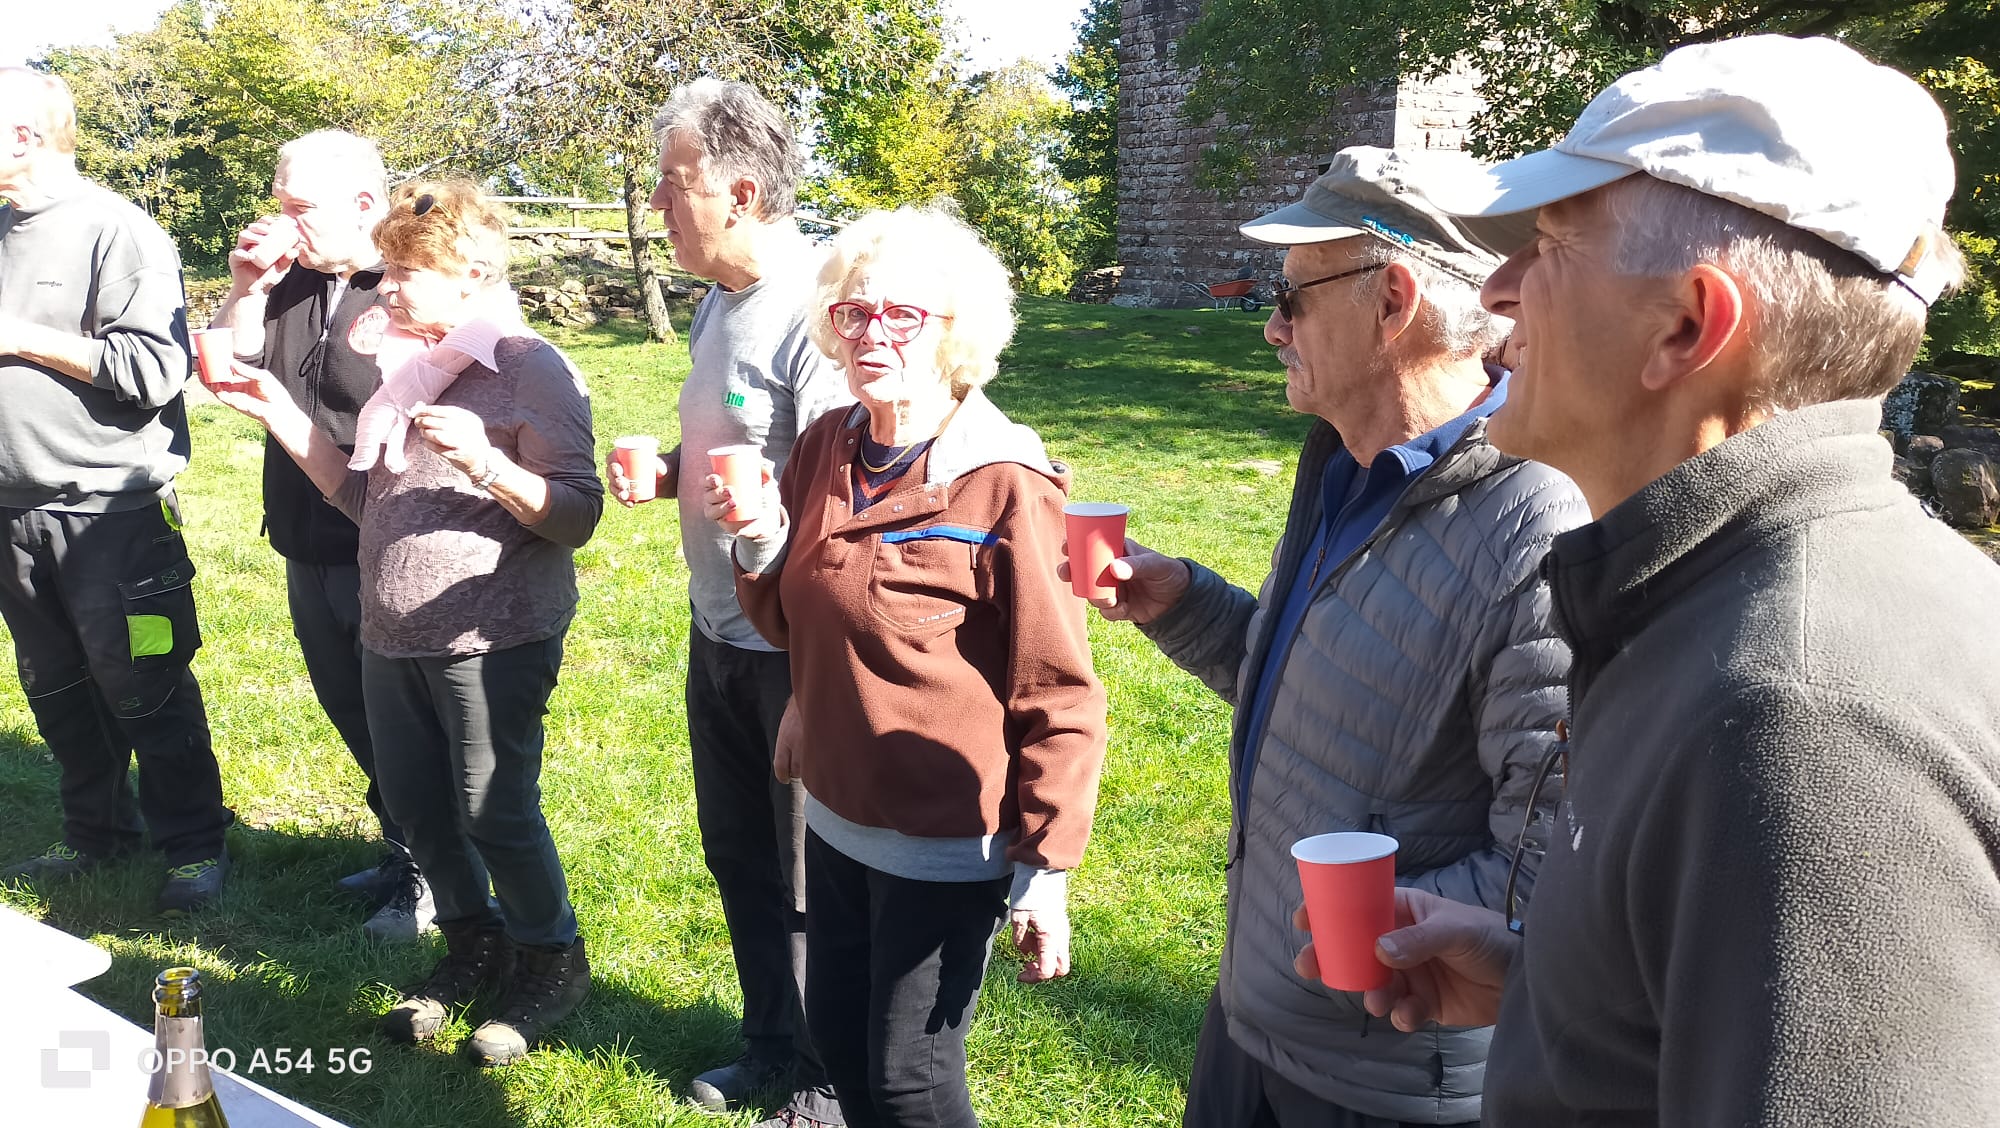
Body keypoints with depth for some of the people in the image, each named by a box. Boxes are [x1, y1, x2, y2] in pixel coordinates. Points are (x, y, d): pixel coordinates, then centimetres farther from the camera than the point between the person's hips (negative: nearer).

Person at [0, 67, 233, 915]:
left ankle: (194, 845, 12)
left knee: (143, 691, 0)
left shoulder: (118, 231, -9)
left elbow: (157, 369, -19)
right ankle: (97, 833, 30)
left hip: (112, 512, -7)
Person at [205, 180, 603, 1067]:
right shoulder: (406, 371, 12)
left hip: (492, 640, -8)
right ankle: (472, 945, 37)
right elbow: (365, 496, 15)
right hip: (393, 636, 8)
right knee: (415, 807, 15)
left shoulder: (532, 370, -11)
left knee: (493, 814, 1)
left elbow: (577, 517, -15)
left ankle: (551, 961, 24)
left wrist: (487, 466, -30)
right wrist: (279, 416, 8)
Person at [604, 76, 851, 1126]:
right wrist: (663, 472, 3)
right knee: (740, 858, 21)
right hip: (721, 635, 9)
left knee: (812, 884, 8)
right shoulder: (719, 302, 9)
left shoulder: (817, 306, -21)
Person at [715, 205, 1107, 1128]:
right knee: (837, 1036, 20)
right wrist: (759, 540, -10)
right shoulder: (827, 448, 0)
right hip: (836, 818, 7)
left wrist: (1044, 873, -14)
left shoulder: (1002, 484, -19)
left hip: (946, 846, -6)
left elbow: (1057, 698, -16)